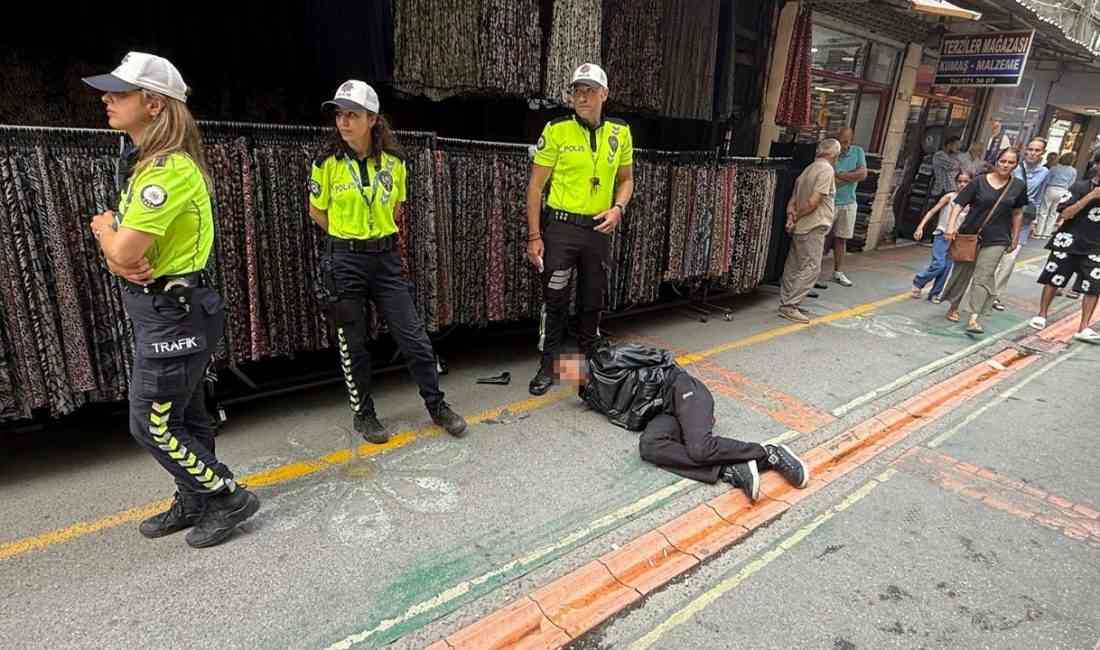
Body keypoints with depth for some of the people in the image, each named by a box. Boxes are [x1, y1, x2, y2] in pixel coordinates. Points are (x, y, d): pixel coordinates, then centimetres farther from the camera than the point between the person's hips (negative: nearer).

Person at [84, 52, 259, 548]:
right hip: (164, 307, 10)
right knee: (181, 416, 18)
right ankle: (195, 502, 33)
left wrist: (104, 227, -1)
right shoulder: (150, 163, 12)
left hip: (173, 312, -10)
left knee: (153, 424, 1)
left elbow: (123, 251, -23)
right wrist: (117, 259, -11)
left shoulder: (170, 168, -21)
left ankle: (227, 497, 14)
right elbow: (117, 249, 12)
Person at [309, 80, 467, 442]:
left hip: (386, 259, 2)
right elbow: (316, 212, 6)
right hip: (345, 261, -2)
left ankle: (437, 406, 19)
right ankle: (363, 414, 24)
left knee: (414, 336, 3)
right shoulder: (327, 163, -6)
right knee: (353, 344, 7)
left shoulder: (393, 161, 0)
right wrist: (350, 238, 8)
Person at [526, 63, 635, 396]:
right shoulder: (556, 131, -7)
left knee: (594, 300, 14)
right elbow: (535, 185, -6)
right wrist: (534, 236, -10)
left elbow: (626, 179, 15)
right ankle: (547, 365, 17)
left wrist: (618, 208, -6)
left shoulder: (620, 133, 4)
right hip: (561, 227, -3)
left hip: (599, 229, 4)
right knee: (555, 299, 2)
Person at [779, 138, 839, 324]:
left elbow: (793, 200, 11)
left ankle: (787, 304, 18)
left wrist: (790, 216, -5)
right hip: (813, 228, -9)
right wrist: (796, 218, -8)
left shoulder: (808, 170, 17)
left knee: (793, 267, 11)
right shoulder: (826, 170, -10)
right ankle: (790, 306, -8)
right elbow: (813, 202, -19)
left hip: (800, 227, 9)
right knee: (811, 268, -6)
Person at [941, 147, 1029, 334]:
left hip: (996, 240, 0)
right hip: (969, 234, 0)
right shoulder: (980, 181, -4)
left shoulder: (1019, 186, 4)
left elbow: (1017, 213, 14)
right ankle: (954, 307, 30)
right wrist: (951, 226, -21)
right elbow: (959, 204, -8)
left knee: (983, 277, -8)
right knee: (962, 272, 11)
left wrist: (1015, 238, 15)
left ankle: (974, 318, -13)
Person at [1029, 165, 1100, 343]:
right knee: (1053, 279, 7)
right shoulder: (1080, 187, -3)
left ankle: (1083, 328, -2)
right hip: (1069, 242, -2)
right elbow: (1065, 214, -11)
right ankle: (1042, 315, 23)